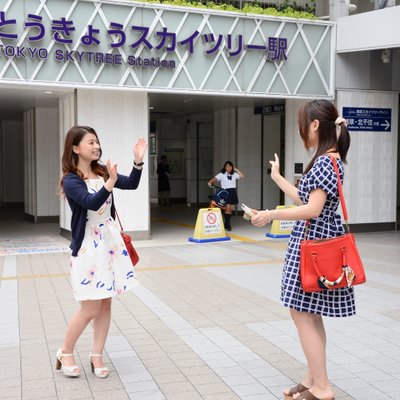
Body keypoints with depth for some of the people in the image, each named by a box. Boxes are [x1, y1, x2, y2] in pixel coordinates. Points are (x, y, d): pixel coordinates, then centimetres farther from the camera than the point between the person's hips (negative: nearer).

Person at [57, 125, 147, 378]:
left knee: (106, 305, 9)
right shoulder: (71, 181, -13)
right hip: (88, 248, -6)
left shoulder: (102, 172, 6)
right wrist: (110, 183, -43)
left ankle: (97, 356, 22)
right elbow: (92, 203, -28)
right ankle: (65, 353, 20)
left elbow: (132, 184, 0)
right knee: (91, 310, -2)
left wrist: (139, 161, -15)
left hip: (111, 243, 6)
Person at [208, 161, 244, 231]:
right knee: (227, 207, -14)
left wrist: (236, 170, 5)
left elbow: (242, 176, 4)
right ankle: (228, 225, -9)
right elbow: (215, 179, -10)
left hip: (233, 192, 4)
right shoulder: (221, 174, -1)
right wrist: (210, 182, -30)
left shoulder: (234, 174, 10)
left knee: (230, 209, 6)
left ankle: (226, 224, 18)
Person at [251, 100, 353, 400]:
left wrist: (273, 214, -25)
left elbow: (313, 210, -24)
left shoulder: (326, 161, -18)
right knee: (310, 314, 14)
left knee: (301, 313, -5)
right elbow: (304, 199, 17)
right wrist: (277, 177, 27)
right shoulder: (327, 160, 13)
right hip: (313, 242, 10)